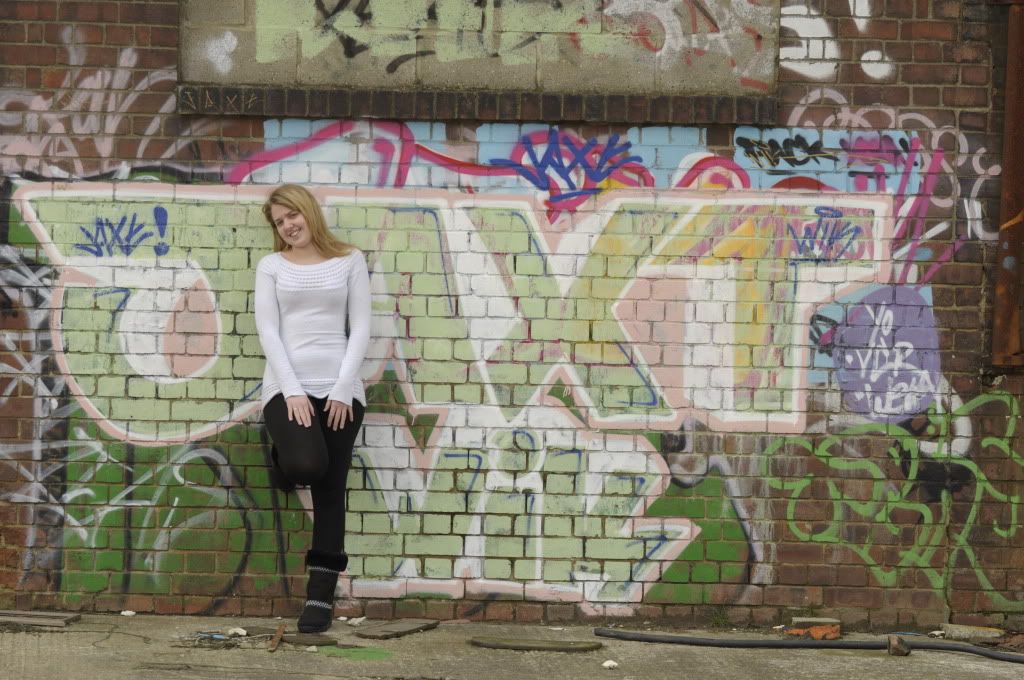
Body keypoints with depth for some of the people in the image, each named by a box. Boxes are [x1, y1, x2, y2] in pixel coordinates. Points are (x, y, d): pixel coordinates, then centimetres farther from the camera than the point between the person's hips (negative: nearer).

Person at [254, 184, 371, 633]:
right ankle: (286, 458, 12)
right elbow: (268, 331, 2)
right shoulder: (272, 266, 9)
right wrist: (292, 390, -11)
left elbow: (360, 329, 4)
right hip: (287, 386, -1)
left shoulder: (349, 261, 9)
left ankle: (320, 596, 4)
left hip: (339, 388, 1)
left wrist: (342, 389, -7)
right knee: (307, 465, -27)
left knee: (330, 490, -1)